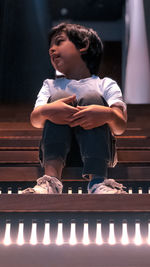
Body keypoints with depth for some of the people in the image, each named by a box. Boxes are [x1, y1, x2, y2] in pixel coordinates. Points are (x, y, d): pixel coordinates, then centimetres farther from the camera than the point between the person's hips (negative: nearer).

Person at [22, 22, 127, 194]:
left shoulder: (105, 85, 16)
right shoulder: (50, 85, 24)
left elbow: (120, 127, -2)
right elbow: (35, 120, 3)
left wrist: (107, 115, -27)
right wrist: (46, 111, -22)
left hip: (95, 153, -1)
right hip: (57, 154, 1)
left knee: (92, 98, -20)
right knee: (59, 96, -17)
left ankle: (98, 182, -41)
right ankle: (51, 179, -40)